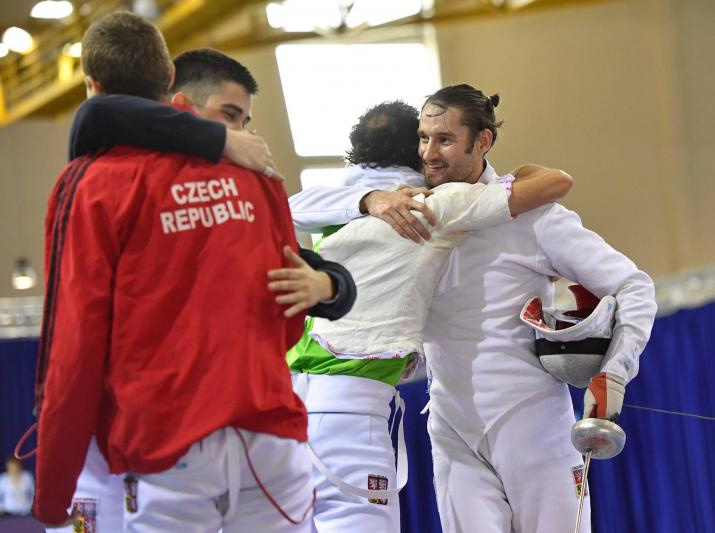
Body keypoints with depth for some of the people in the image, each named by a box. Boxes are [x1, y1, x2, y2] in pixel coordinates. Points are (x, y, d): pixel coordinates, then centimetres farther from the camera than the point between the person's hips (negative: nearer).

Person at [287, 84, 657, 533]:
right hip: (456, 433, 3)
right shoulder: (411, 209, 3)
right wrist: (370, 199, -22)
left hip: (532, 425, -3)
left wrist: (612, 375, -22)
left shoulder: (528, 214, -9)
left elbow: (634, 286, -7)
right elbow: (297, 209, -2)